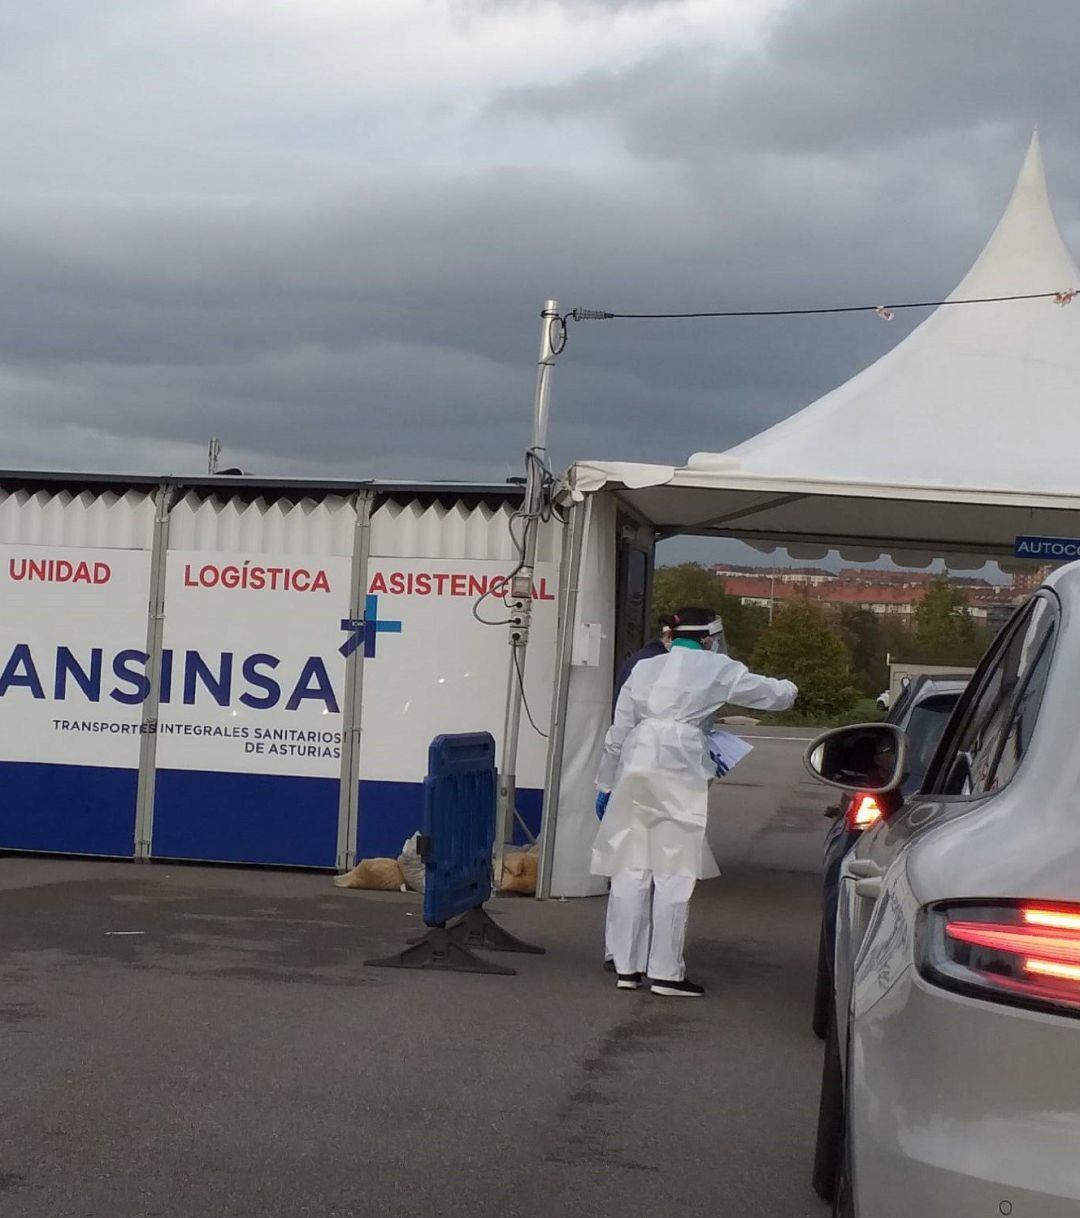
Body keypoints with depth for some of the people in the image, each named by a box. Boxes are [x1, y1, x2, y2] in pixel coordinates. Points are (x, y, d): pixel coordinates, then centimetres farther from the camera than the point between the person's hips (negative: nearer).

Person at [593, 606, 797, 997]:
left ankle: (627, 967, 14)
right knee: (674, 873, 0)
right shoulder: (716, 670, 5)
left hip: (634, 770, 5)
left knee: (631, 869, 9)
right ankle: (665, 972, 2)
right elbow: (769, 694, 12)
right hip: (679, 774, -5)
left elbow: (618, 732, 16)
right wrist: (787, 689, 36)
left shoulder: (645, 668, 17)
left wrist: (605, 784, 22)